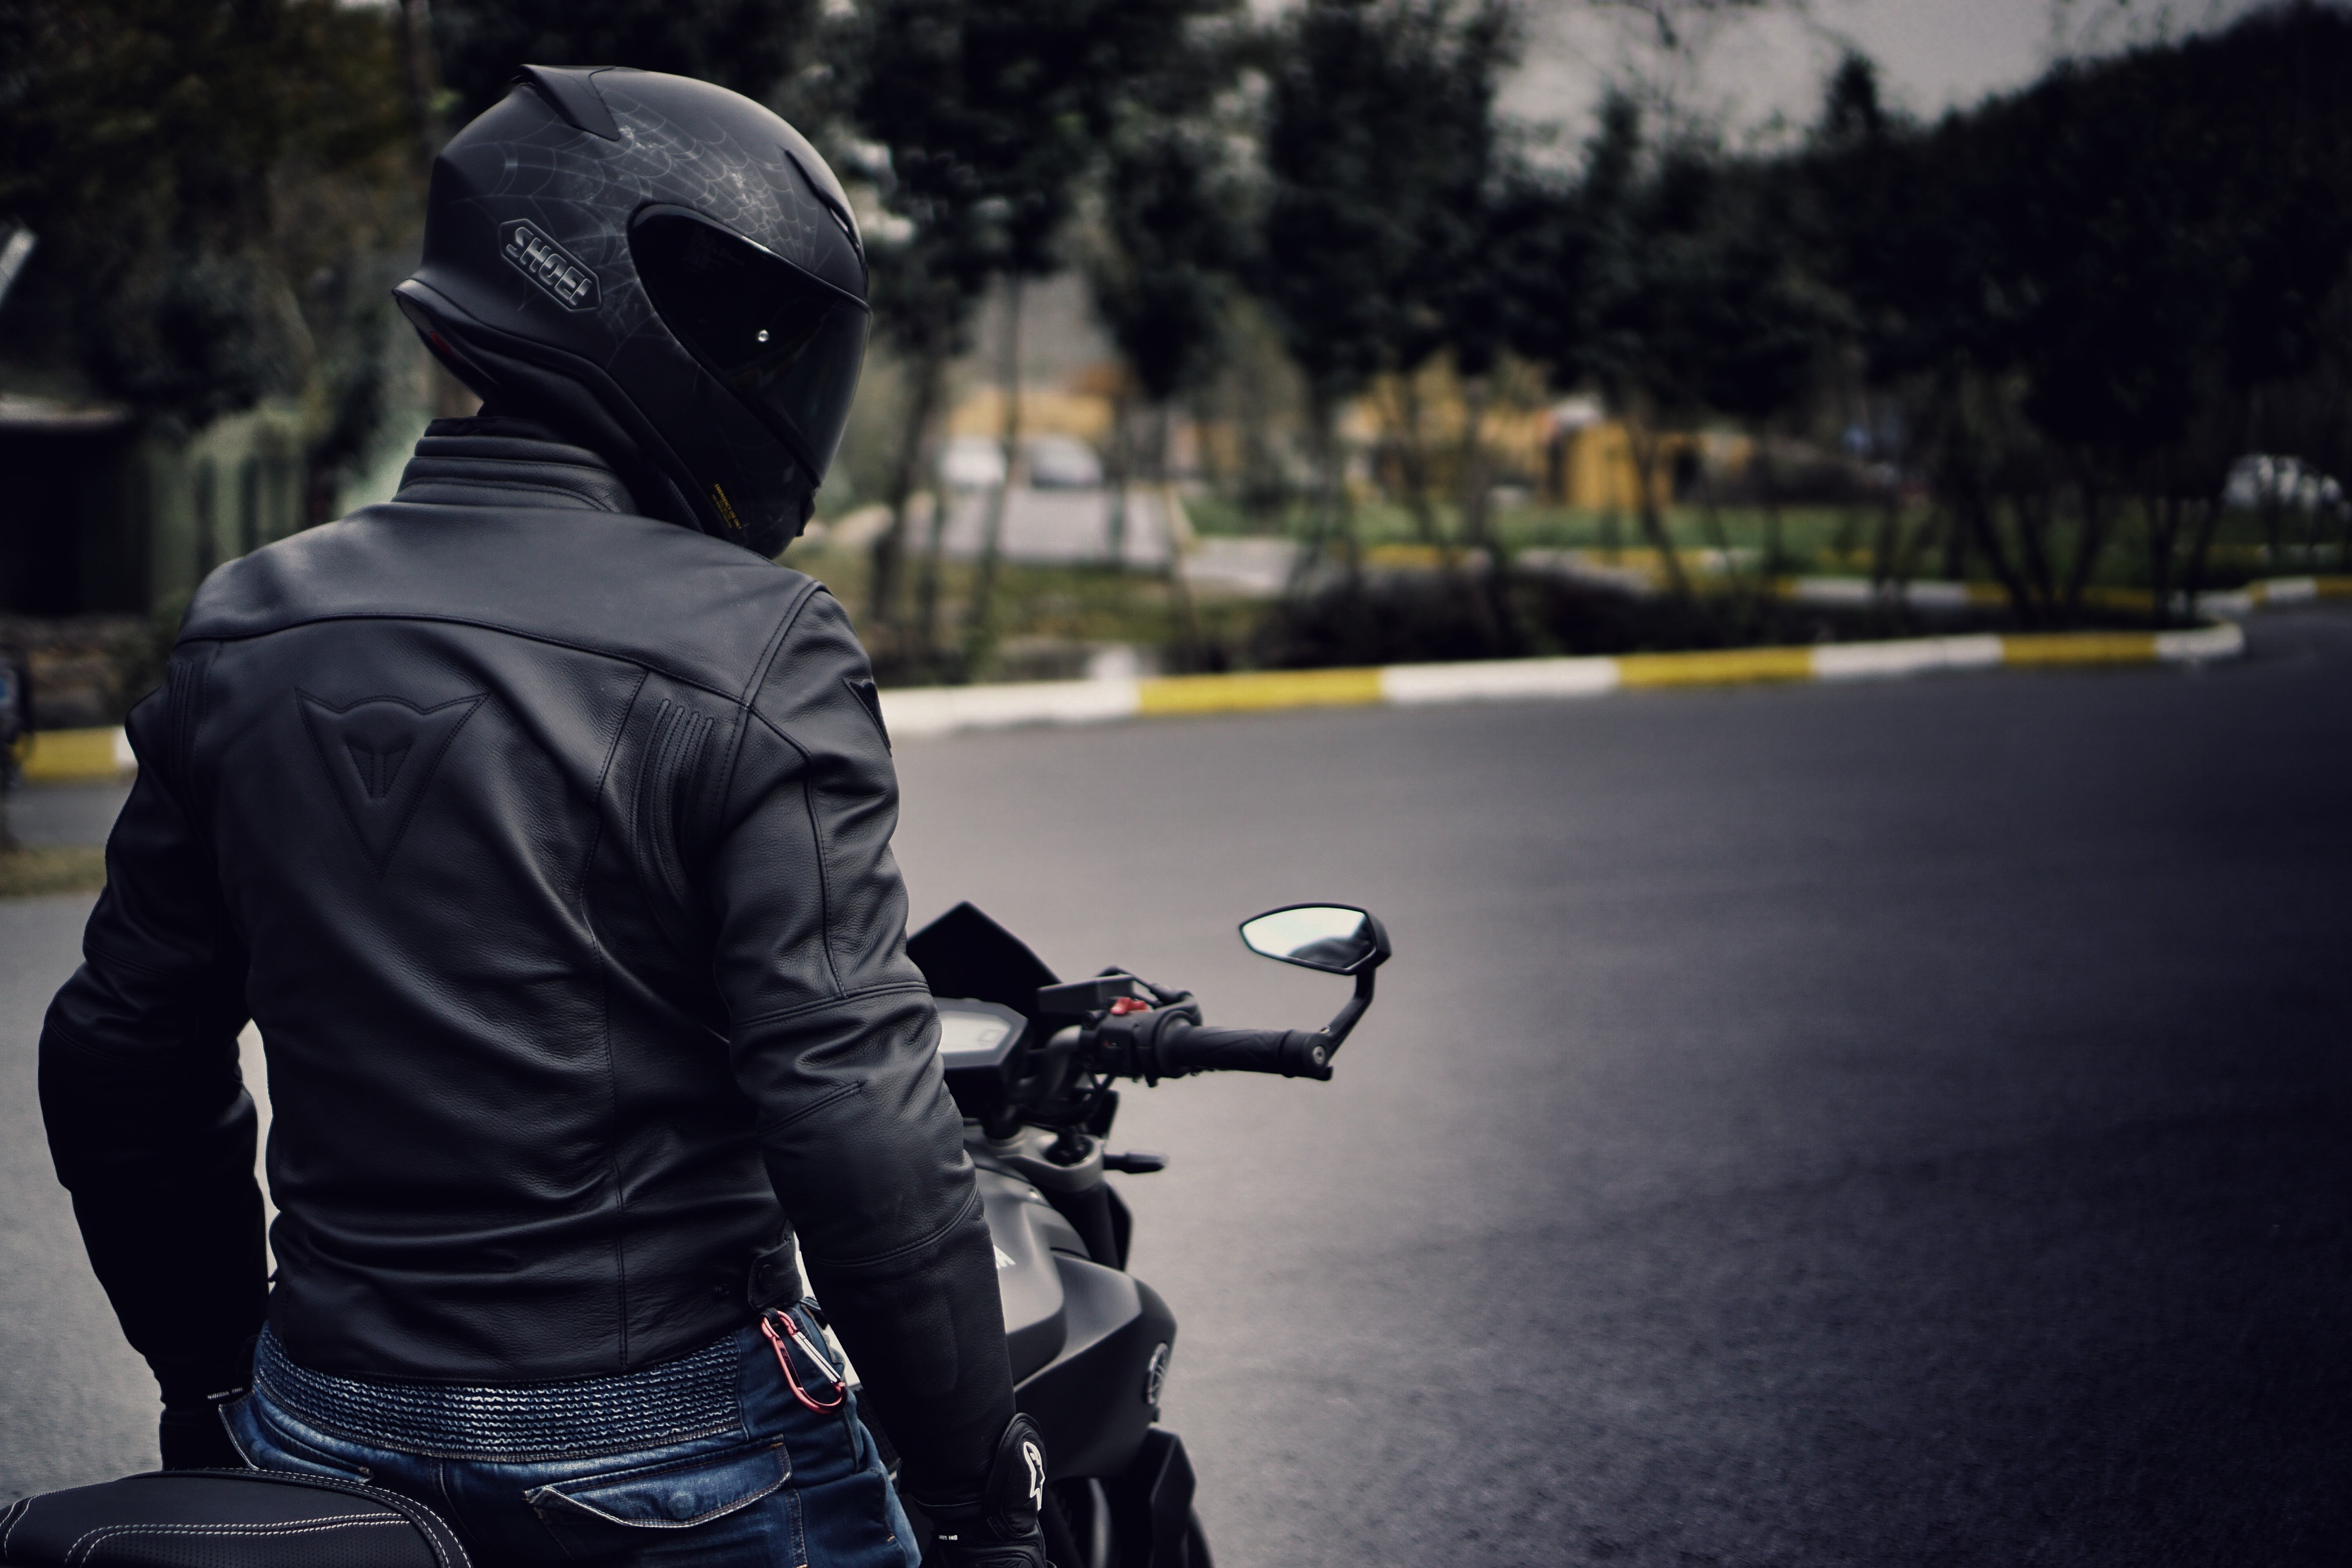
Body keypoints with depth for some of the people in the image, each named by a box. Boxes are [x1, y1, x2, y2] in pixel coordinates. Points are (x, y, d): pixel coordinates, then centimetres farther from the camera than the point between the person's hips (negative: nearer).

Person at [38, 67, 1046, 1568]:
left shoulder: (244, 637, 3)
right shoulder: (751, 653, -15)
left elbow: (121, 1057, 10)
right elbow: (855, 1111, -20)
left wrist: (214, 1381, 22)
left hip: (324, 1437, 5)